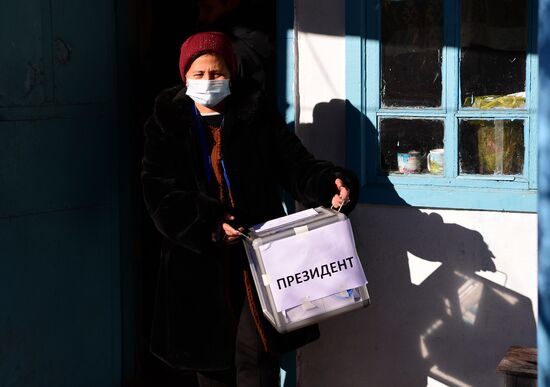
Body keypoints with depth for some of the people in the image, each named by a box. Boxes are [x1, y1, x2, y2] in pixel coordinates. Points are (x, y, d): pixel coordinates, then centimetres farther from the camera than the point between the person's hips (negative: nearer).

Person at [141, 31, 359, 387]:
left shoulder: (258, 116, 5)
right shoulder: (166, 123, 4)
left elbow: (297, 165, 1)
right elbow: (160, 193, -6)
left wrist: (331, 184, -21)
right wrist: (206, 223, -23)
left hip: (259, 254, -1)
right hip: (199, 261, 1)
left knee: (257, 354, -6)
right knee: (211, 358, 12)